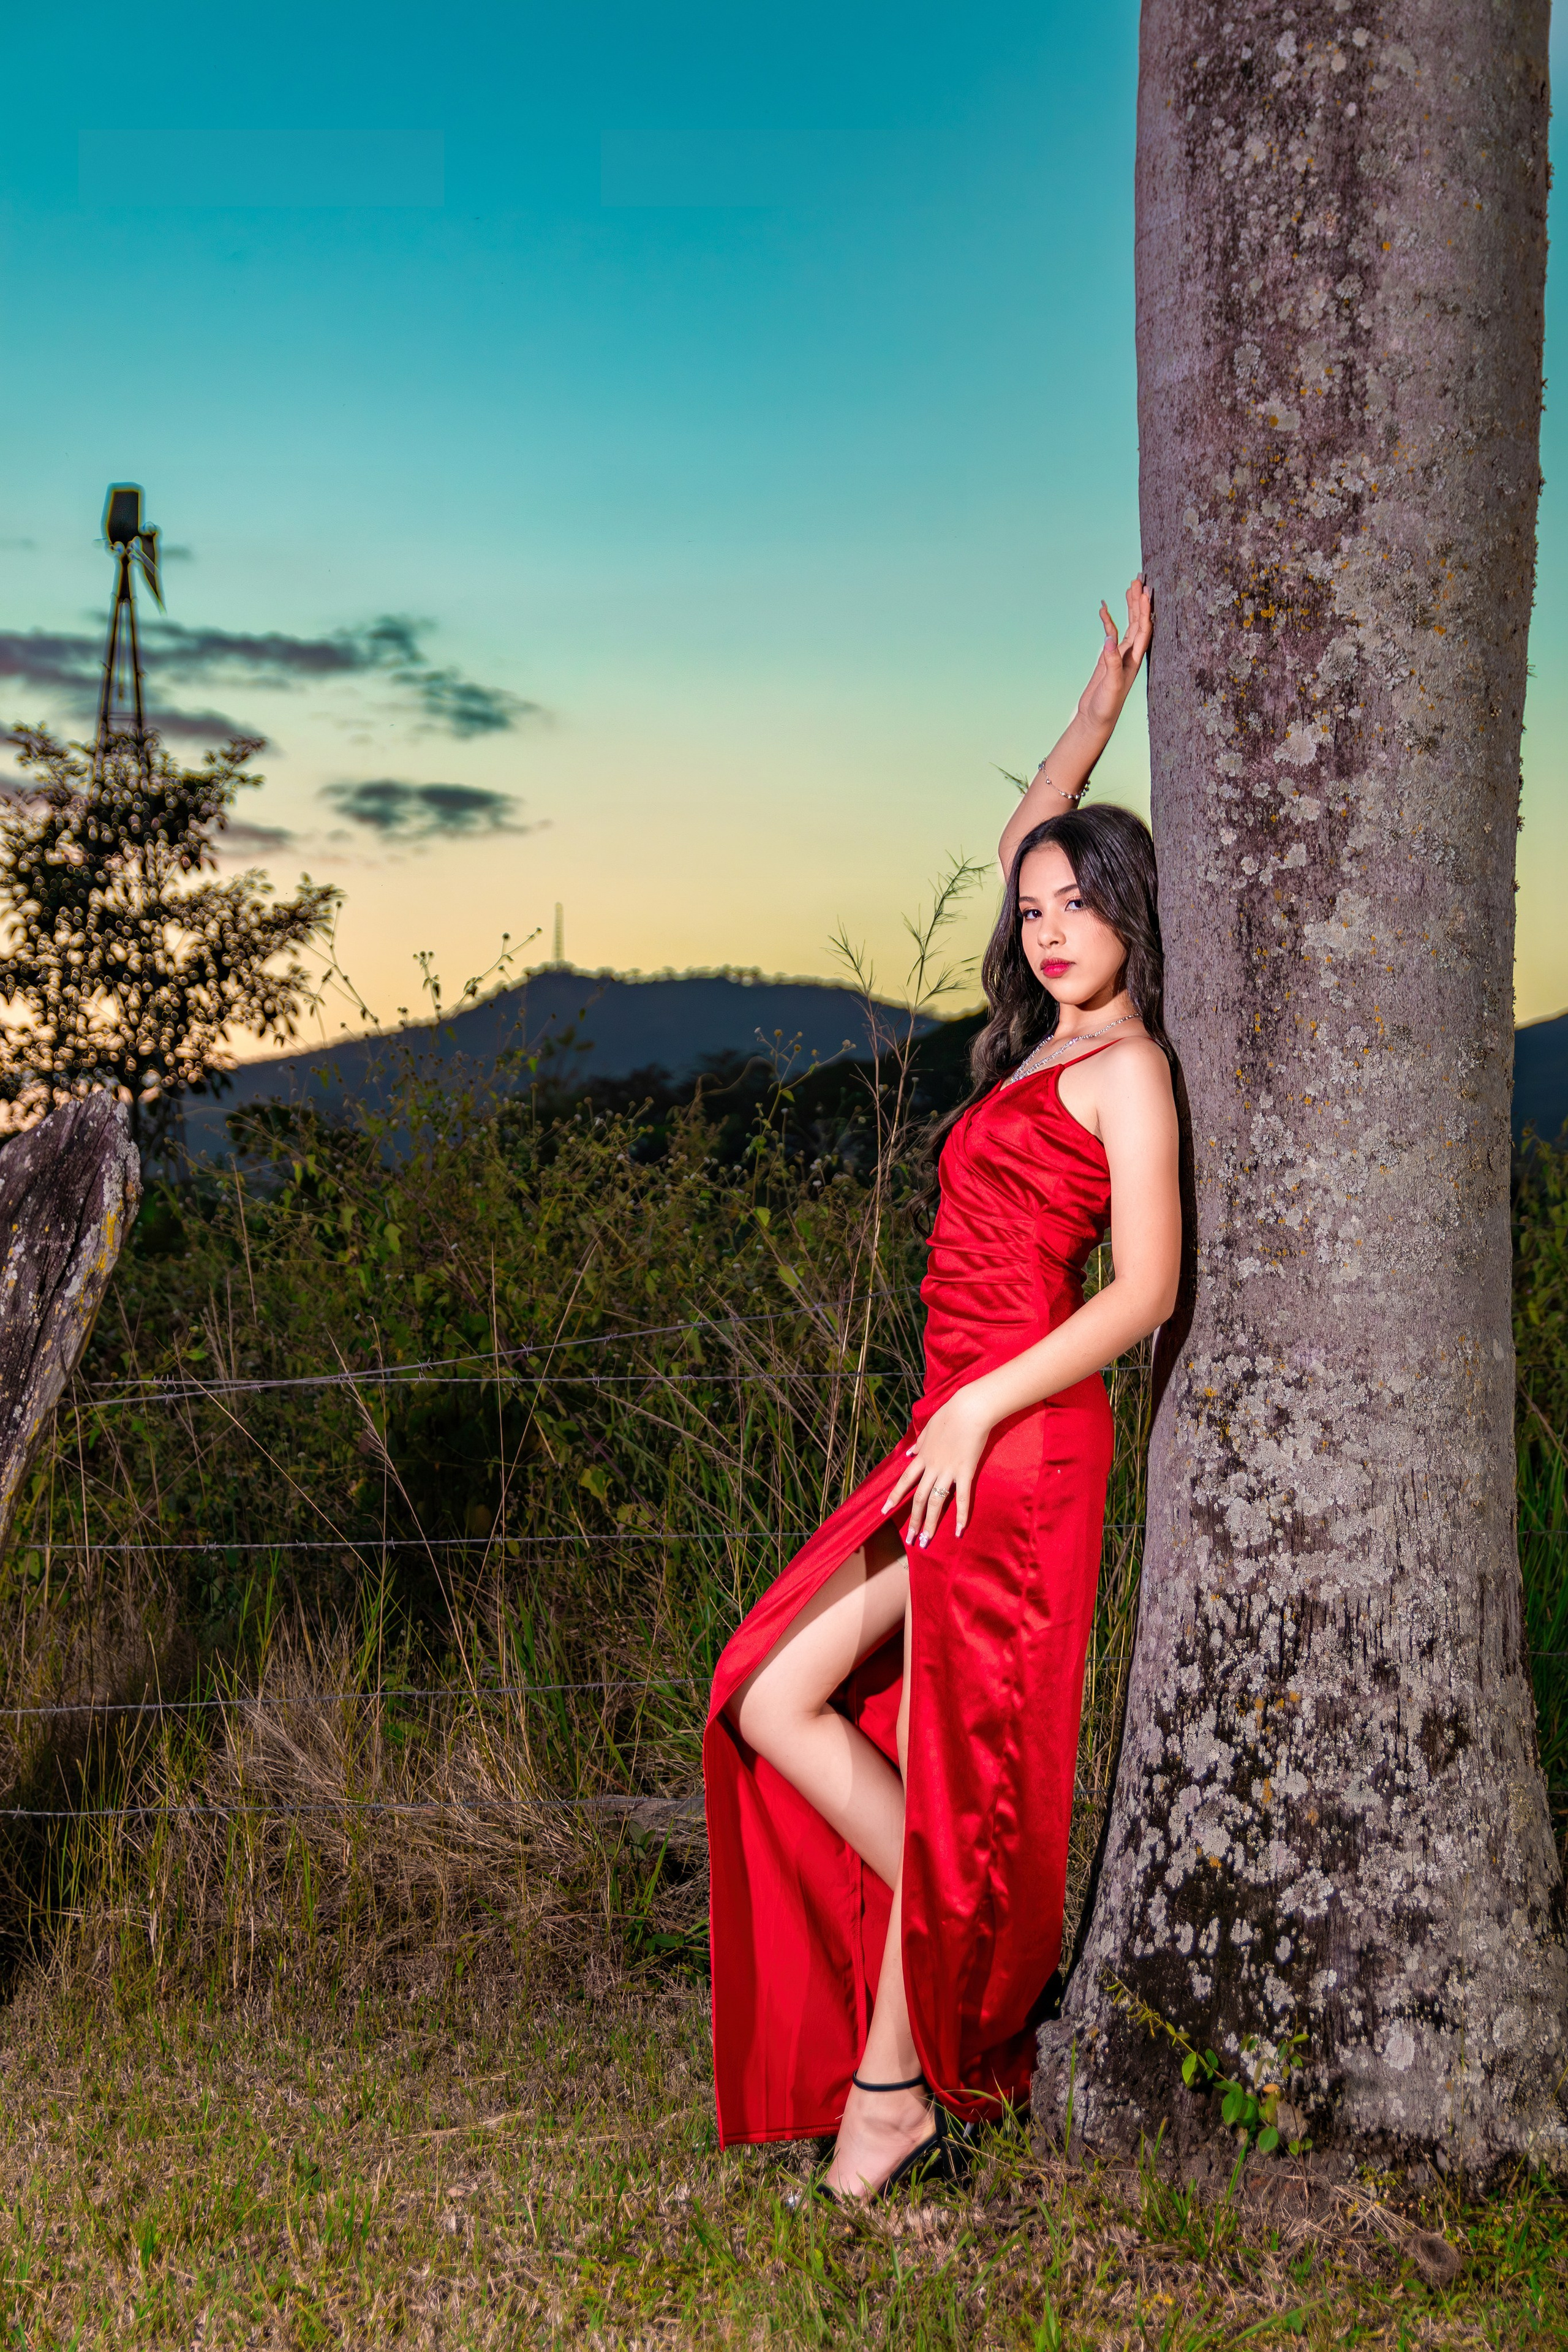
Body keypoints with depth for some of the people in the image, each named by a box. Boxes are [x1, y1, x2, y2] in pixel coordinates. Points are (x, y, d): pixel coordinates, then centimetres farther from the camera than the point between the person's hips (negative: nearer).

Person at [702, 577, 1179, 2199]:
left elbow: (1148, 1288, -13)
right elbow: (1019, 844, 33)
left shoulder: (1127, 1064, -6)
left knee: (951, 1756, -4)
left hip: (1020, 1440, -9)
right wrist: (1101, 707, 29)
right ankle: (971, 1960, 13)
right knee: (773, 1699, 5)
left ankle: (897, 2081, 9)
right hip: (962, 1433, 9)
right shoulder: (1053, 1040, 17)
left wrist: (979, 1408, -16)